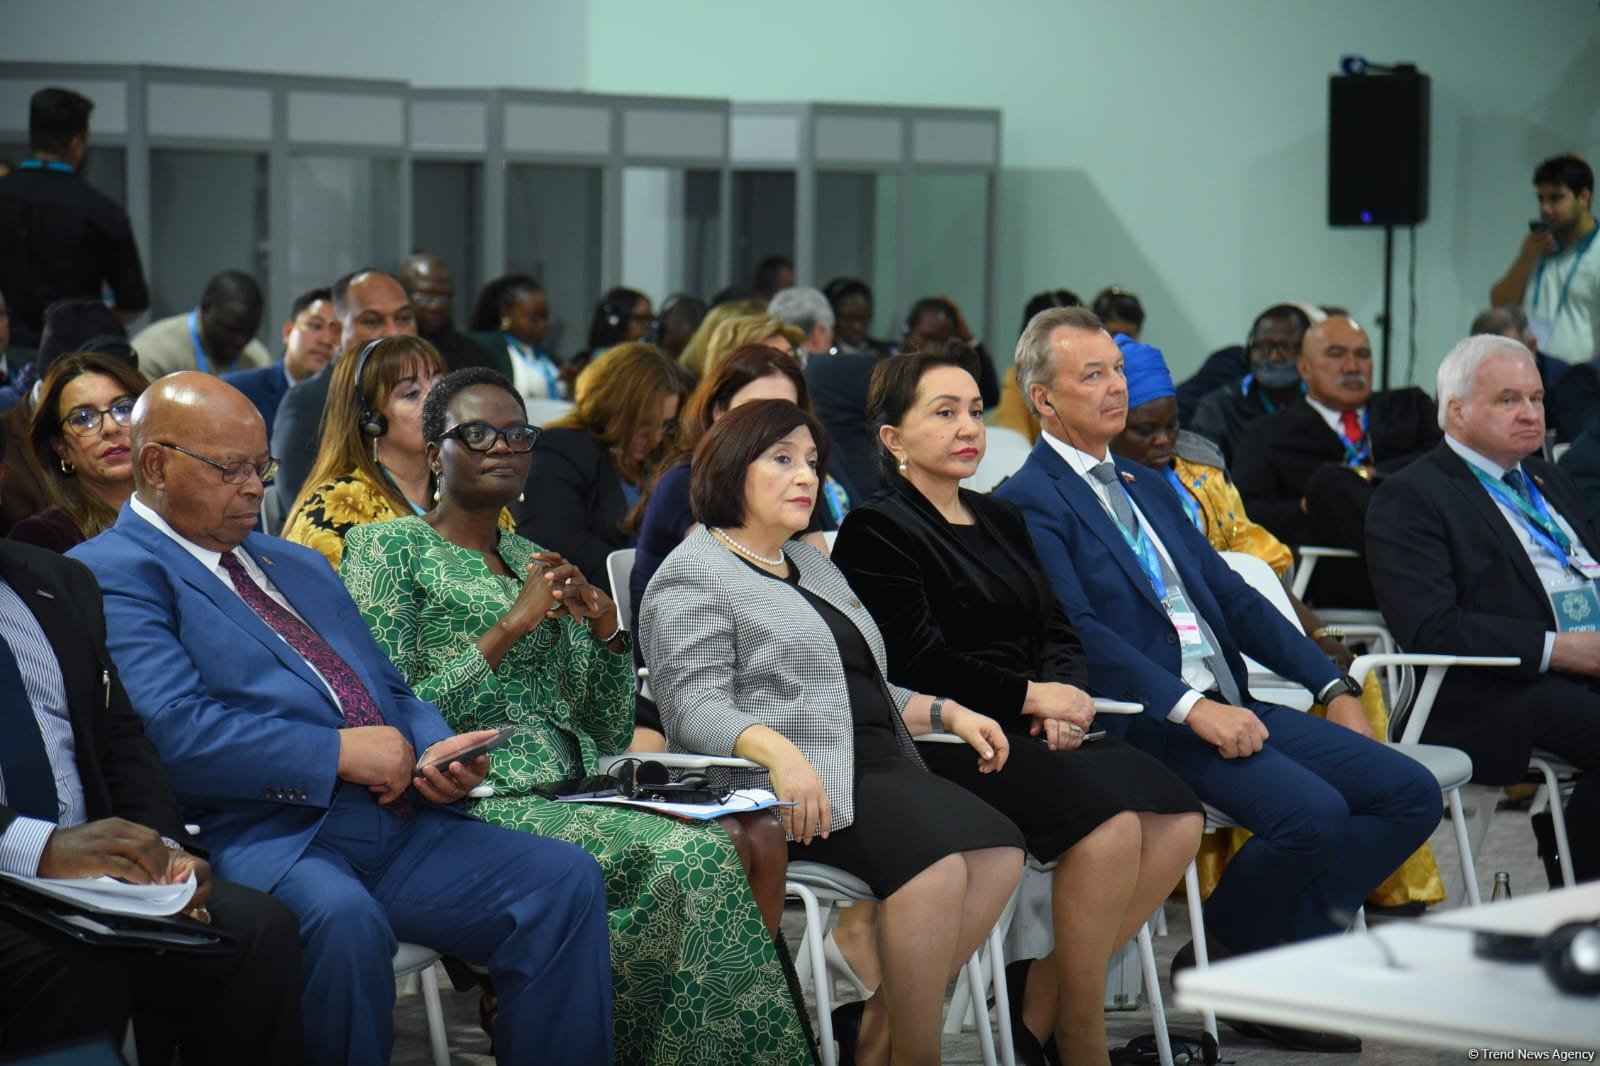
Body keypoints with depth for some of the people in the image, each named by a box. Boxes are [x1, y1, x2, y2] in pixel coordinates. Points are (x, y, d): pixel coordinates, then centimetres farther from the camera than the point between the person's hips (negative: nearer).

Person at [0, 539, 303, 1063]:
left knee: (260, 927, -18)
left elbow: (121, 740, 14)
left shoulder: (61, 584, 16)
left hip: (90, 869, 6)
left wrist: (164, 851, -5)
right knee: (77, 970, -35)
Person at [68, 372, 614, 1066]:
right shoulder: (110, 574, -1)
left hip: (403, 826, 8)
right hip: (264, 842, -8)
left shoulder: (298, 565, 28)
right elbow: (173, 732, -15)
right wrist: (340, 752, -14)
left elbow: (392, 695, 28)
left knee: (566, 879, -13)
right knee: (343, 917, -39)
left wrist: (438, 755, 4)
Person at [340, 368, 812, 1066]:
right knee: (687, 858, -29)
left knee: (755, 837, -20)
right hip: (480, 796, -7)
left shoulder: (535, 563, 23)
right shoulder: (387, 549, 3)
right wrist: (511, 627, -12)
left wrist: (607, 629, 3)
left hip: (578, 790, 7)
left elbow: (610, 734, 20)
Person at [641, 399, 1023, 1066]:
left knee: (998, 852, -17)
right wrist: (779, 751, -31)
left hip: (876, 764, 9)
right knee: (935, 861, -30)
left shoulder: (813, 566, 28)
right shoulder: (694, 575, 0)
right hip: (800, 788, -8)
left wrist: (946, 713, 17)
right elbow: (696, 706, -13)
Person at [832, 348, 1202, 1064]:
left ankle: (1038, 1006, -10)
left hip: (1034, 731, 8)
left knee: (1177, 818, -16)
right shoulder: (877, 531, -2)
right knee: (1108, 822, -29)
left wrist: (1061, 697, -5)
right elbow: (918, 662, -12)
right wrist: (1028, 697, -11)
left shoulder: (1001, 521, 23)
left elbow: (1059, 630, 17)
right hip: (952, 738, -8)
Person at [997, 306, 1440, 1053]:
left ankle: (1288, 943, 0)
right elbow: (1079, 632, -16)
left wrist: (1332, 685, 9)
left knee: (1411, 794, -5)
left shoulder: (1146, 488, 23)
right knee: (1312, 811, -29)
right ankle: (1226, 957, -4)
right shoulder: (1029, 502, -4)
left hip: (1233, 703, 9)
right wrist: (1191, 707, -24)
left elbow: (1234, 597, 20)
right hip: (1147, 722, -8)